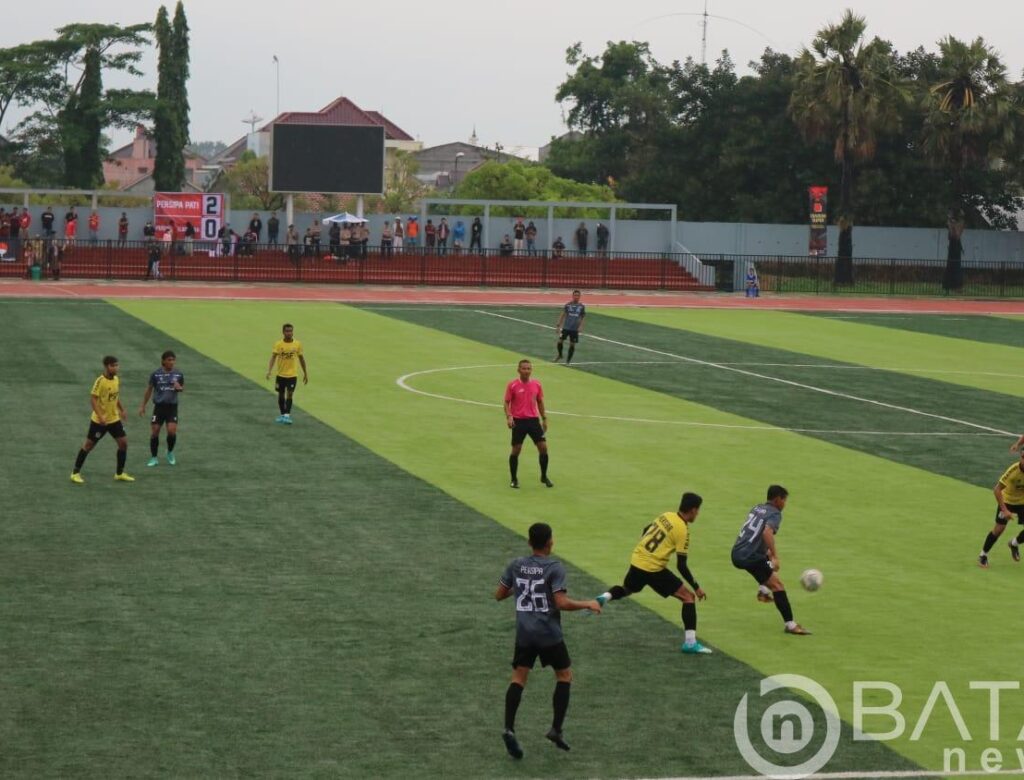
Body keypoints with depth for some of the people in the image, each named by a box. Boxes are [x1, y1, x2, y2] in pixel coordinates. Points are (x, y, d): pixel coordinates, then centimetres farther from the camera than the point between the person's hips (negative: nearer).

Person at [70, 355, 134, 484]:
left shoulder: (117, 379, 2)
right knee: (89, 445, 2)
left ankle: (120, 473, 15)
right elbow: (93, 399, -21)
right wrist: (100, 416, -29)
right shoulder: (100, 381, -20)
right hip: (99, 420, -7)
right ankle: (76, 473, 13)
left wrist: (121, 410, 19)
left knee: (123, 443, 2)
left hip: (114, 419, 7)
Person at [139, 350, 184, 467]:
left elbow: (183, 388, 14)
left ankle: (170, 453, 17)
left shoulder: (178, 374, -1)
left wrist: (179, 388, -12)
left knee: (172, 431, -11)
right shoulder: (156, 374, -5)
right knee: (154, 432, -1)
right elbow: (149, 389, 6)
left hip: (172, 407, 0)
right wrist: (143, 406, 8)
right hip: (159, 406, 0)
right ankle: (154, 458, 13)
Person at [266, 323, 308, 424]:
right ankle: (282, 415, 27)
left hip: (292, 375, -1)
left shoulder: (298, 344, -4)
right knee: (281, 395, 11)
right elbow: (273, 357, -16)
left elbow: (301, 358, 6)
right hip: (281, 374, 1)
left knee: (289, 394, -11)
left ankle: (287, 415, -12)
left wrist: (305, 373, 10)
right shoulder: (278, 344, -8)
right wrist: (269, 370, -30)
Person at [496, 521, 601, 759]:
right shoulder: (555, 568, -12)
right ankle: (556, 729, 7)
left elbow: (499, 595, 10)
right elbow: (562, 603, -20)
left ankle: (509, 728, -13)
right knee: (565, 674, 14)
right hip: (549, 634, -4)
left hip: (524, 633, 4)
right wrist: (588, 604, -6)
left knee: (518, 678, 5)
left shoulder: (516, 566, 2)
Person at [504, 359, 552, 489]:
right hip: (518, 421, -3)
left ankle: (544, 477, 16)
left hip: (534, 420, 3)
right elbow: (507, 402, -4)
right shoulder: (512, 385, -5)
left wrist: (544, 418, 15)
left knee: (543, 447, -1)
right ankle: (514, 479, 13)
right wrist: (509, 416, -19)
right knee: (516, 450, -1)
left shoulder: (537, 385, 5)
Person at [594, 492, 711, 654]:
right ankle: (690, 642, -6)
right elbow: (682, 566, -13)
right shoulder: (683, 530, -13)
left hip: (636, 561, 7)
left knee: (626, 589, 35)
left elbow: (645, 532, 21)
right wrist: (696, 588, -5)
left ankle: (604, 597, 4)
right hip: (654, 569, -7)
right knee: (689, 597, 2)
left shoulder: (665, 516, 6)